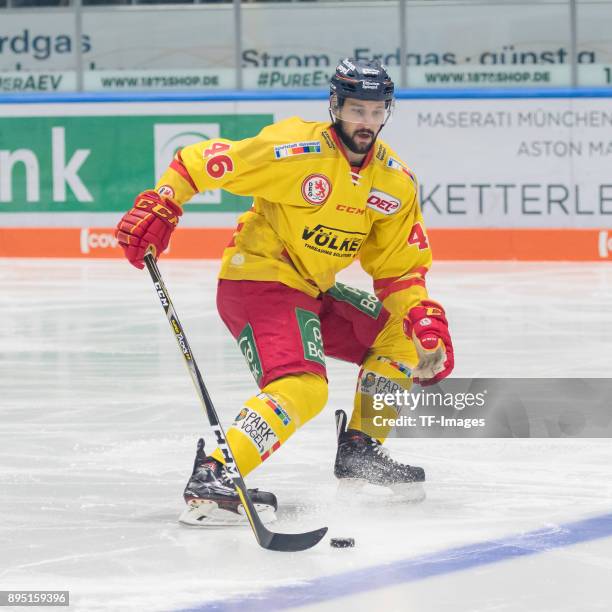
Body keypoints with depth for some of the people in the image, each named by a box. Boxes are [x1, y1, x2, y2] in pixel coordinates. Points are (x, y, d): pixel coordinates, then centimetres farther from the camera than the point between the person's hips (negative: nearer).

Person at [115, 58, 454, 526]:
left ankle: (359, 451, 20)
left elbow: (399, 269, 5)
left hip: (314, 291, 8)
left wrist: (426, 320, -10)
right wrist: (161, 204, -26)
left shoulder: (396, 183, 1)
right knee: (303, 388, -28)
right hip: (256, 279, -8)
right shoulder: (298, 149, -20)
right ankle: (211, 478, -34)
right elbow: (200, 162, -16)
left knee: (402, 336, 7)